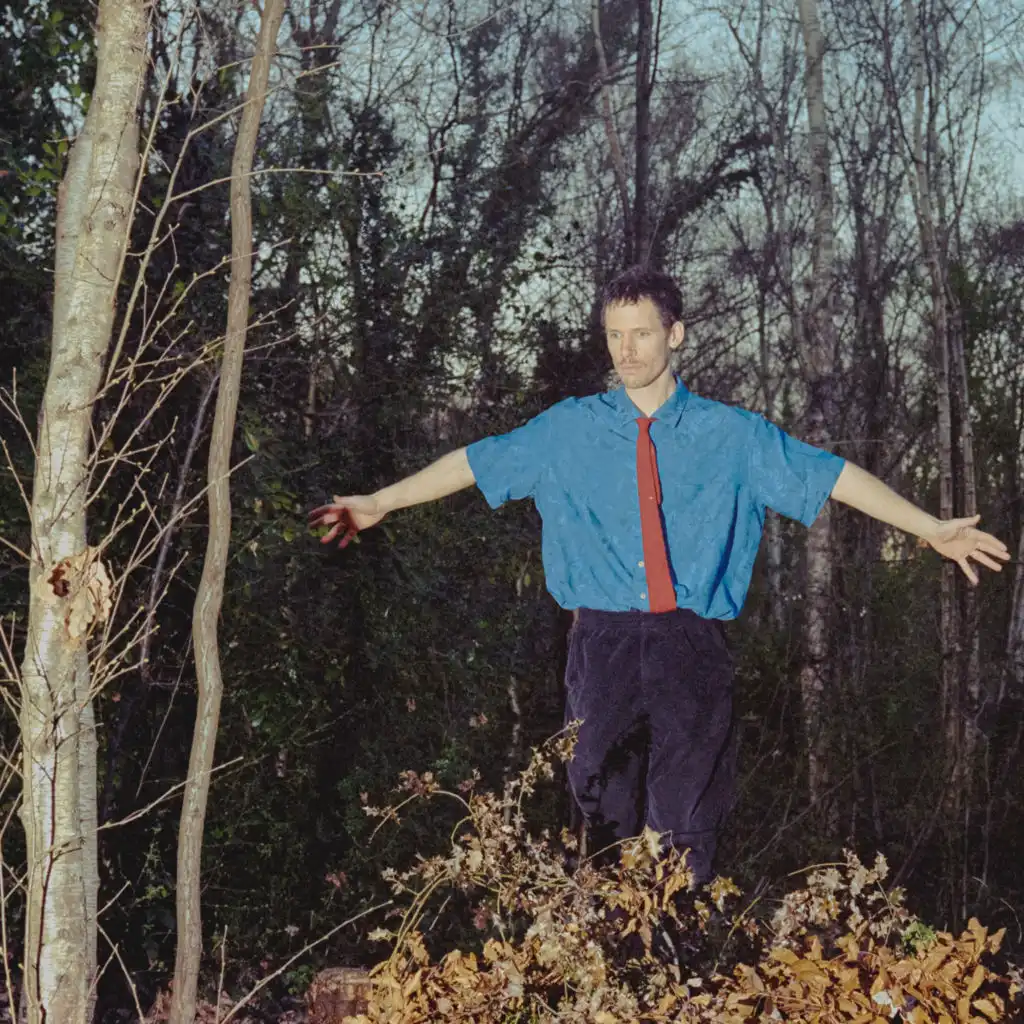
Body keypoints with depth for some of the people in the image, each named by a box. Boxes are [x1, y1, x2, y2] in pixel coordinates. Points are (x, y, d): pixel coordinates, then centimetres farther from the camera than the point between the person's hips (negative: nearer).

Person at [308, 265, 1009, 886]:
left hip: (692, 646, 0)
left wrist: (932, 529, 1)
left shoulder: (730, 435, 6)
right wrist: (379, 504, 12)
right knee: (608, 811, 1)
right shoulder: (569, 429, 9)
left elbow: (832, 475, 4)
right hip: (605, 641, 1)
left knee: (688, 824, 2)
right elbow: (476, 463, 13)